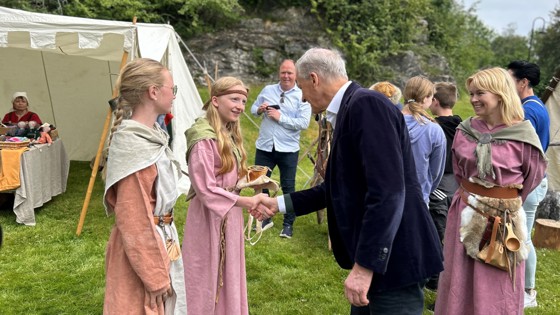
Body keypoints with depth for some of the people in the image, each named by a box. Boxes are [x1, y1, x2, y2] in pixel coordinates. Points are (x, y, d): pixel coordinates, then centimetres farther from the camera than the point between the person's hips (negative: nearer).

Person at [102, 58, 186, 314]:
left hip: (159, 241, 9)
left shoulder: (149, 135, 4)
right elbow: (133, 221, -23)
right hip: (143, 249, -9)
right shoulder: (133, 146, -24)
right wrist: (154, 276, -18)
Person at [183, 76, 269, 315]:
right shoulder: (204, 139, -21)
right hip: (210, 217, -9)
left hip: (229, 214, 9)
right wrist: (245, 202, -18)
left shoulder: (229, 134, 8)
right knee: (209, 278, 9)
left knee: (228, 276, 20)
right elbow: (206, 190, -22)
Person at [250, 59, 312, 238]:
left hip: (288, 149, -3)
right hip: (264, 146, 4)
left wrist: (280, 117, -20)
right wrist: (259, 110, -8)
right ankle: (265, 219, 31)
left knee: (288, 187, 7)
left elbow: (304, 123, -15)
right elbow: (253, 108, 15)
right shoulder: (267, 90, 6)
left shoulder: (302, 96, -6)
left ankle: (288, 224, 22)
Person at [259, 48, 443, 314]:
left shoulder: (367, 104, -18)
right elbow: (338, 188, 18)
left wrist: (365, 265, -25)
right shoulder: (350, 109, 12)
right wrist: (280, 203, 20)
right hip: (373, 254, 10)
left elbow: (388, 191, -26)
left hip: (393, 260, -10)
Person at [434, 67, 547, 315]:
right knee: (459, 282, 14)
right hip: (466, 214, 4)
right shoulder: (465, 130, -1)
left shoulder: (523, 134, -12)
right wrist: (471, 195, 14)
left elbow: (534, 175, 3)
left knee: (497, 289, 9)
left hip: (503, 219, -3)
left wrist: (505, 201, 10)